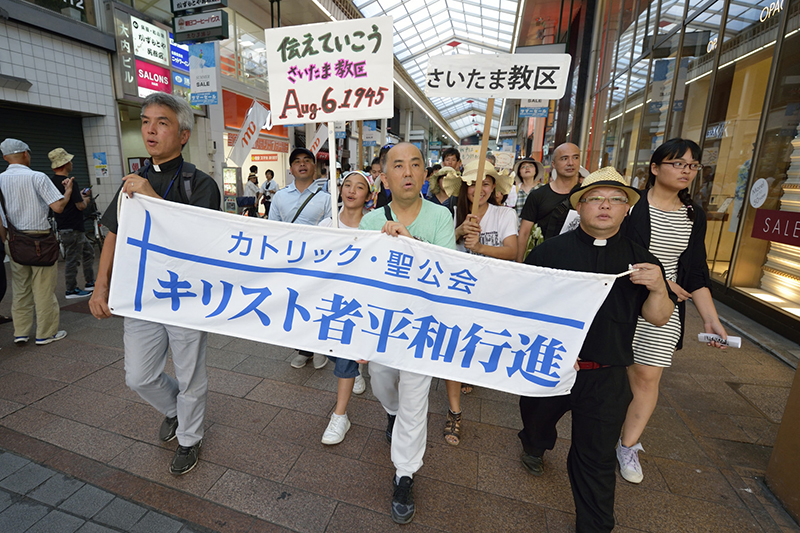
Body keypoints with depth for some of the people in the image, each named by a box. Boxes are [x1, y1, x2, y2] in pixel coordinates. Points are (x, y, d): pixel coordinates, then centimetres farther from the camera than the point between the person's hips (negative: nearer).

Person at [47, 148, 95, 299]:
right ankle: (71, 290, 9)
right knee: (72, 259, 0)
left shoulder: (53, 182, 10)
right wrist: (86, 200, 0)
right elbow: (80, 206, -20)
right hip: (72, 229, -10)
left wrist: (80, 195, 20)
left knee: (88, 253, 19)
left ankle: (90, 283, 25)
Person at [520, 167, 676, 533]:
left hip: (607, 377, 1)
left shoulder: (640, 260, 1)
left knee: (597, 459, 14)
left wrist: (658, 287, -16)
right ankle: (534, 448, 62)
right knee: (536, 421, 26)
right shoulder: (549, 251, -7)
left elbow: (658, 318, 3)